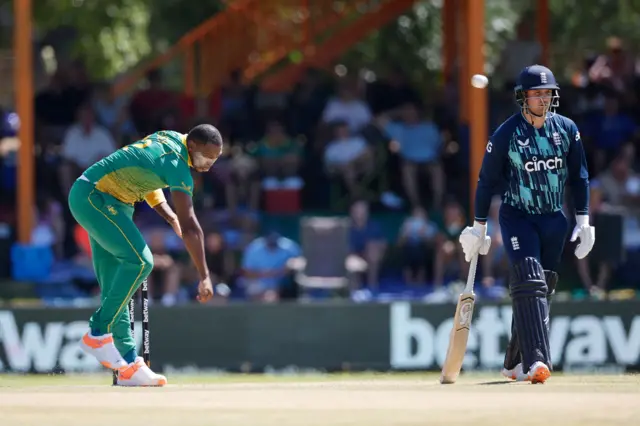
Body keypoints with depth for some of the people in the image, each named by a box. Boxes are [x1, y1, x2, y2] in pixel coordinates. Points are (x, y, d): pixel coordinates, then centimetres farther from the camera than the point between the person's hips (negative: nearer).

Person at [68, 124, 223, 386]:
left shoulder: (171, 139, 5)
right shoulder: (177, 166, -23)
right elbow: (189, 226, -28)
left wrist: (169, 215, 5)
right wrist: (204, 276, -31)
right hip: (92, 198, -10)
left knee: (114, 287, 5)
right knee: (139, 260, -23)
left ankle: (127, 365, 3)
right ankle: (98, 333, -16)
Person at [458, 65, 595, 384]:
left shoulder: (567, 129, 0)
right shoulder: (505, 135, -10)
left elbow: (579, 176, 8)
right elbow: (487, 181, -3)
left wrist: (583, 220, 4)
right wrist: (479, 227, -1)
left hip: (553, 220, 4)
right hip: (517, 217, -4)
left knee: (542, 288, 6)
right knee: (529, 284, -19)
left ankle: (515, 363, 18)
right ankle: (536, 360, -28)